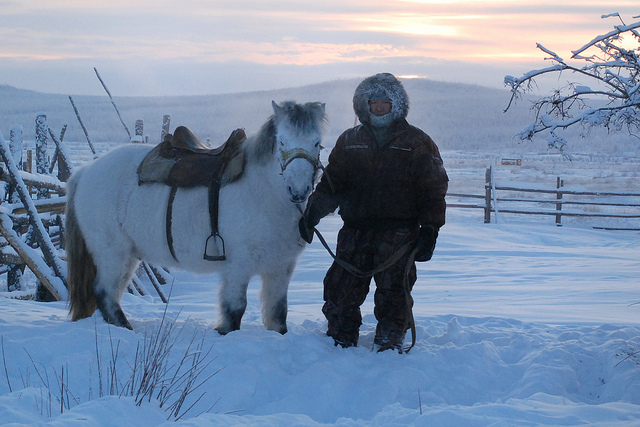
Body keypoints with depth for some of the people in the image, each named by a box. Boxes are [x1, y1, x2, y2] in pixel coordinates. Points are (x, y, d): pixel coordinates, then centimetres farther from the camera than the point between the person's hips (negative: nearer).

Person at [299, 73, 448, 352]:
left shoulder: (417, 143, 6)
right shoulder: (349, 141, 15)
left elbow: (433, 191, 4)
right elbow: (331, 184, 14)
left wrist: (430, 230, -6)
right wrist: (313, 211, -3)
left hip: (399, 232, -3)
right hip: (355, 231, 3)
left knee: (393, 291, -8)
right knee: (341, 287, 0)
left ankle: (389, 345, 5)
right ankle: (340, 342, 15)